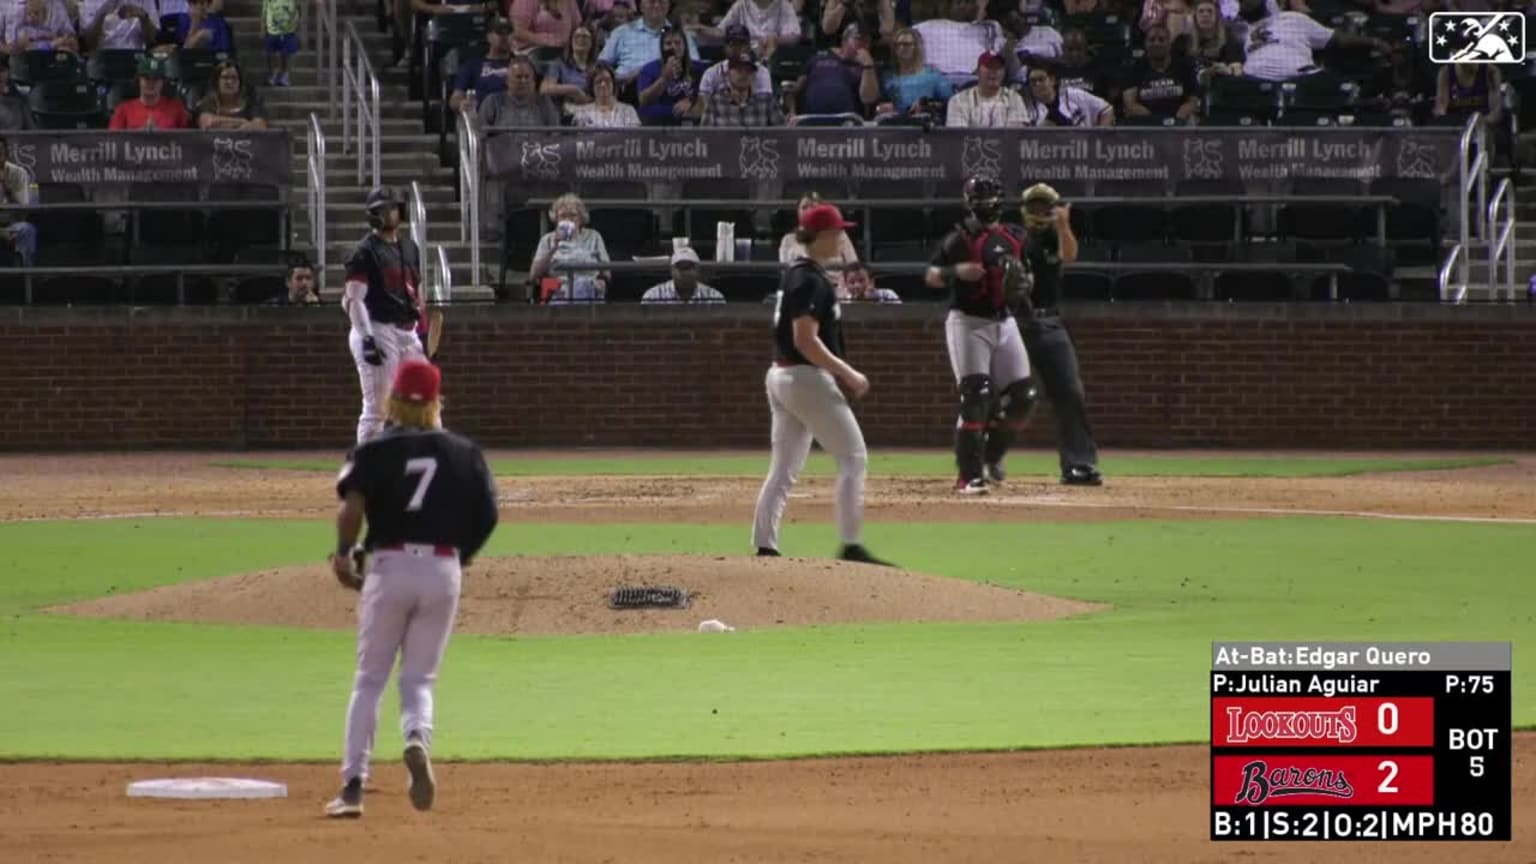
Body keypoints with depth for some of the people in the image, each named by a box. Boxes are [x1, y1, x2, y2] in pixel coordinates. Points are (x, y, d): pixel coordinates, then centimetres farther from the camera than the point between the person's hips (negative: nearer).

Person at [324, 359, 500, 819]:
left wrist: (343, 554, -3)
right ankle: (418, 741, -22)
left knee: (369, 680, 7)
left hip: (389, 565, -2)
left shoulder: (375, 450, 0)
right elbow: (488, 515, 4)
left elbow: (352, 505, -16)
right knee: (419, 678, 12)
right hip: (444, 569, 2)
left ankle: (352, 786, 1)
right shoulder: (464, 452, 8)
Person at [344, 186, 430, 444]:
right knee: (376, 408, -7)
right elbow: (353, 300, -13)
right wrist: (367, 339, -21)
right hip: (378, 331, -7)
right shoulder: (365, 252, -7)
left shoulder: (409, 247, 16)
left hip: (408, 332, 7)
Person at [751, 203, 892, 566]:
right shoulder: (811, 281, -16)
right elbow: (805, 340, -22)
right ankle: (851, 547, -6)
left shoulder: (794, 276, 14)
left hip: (780, 376, 10)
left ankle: (764, 547, 6)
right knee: (853, 457, -4)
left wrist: (841, 373, 17)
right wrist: (848, 374, -18)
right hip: (807, 378, -10)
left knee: (784, 468, 9)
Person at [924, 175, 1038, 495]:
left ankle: (991, 455, 25)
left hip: (1005, 322, 6)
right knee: (975, 398, -13)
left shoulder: (1015, 237, 9)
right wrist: (956, 271, -26)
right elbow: (931, 276, -7)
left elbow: (1024, 273, 21)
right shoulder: (960, 238, -8)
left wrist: (1022, 283, -2)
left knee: (1023, 396, 3)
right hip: (969, 322, -6)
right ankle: (970, 476, -8)